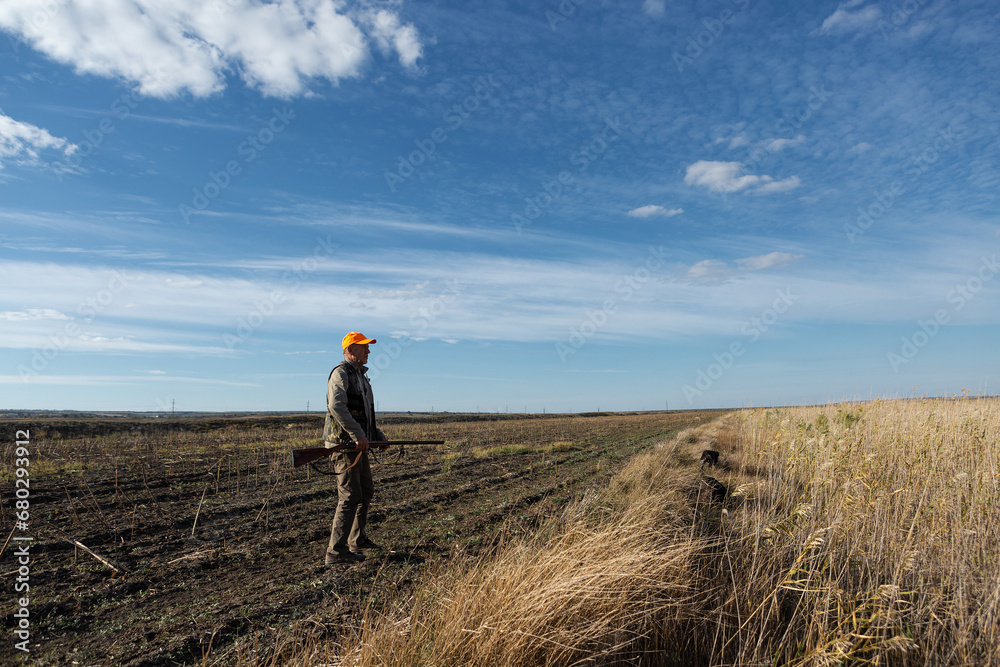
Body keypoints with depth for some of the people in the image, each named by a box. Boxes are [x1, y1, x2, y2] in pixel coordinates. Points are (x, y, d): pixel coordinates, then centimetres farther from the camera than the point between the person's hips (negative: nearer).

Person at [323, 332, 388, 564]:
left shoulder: (361, 375, 18)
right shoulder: (341, 373, -12)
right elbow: (336, 407, -28)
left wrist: (378, 435, 14)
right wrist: (358, 435, -29)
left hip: (358, 446, 10)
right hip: (344, 445, -10)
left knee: (366, 492, 17)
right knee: (350, 497, -8)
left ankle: (357, 540, 30)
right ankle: (336, 551, -1)